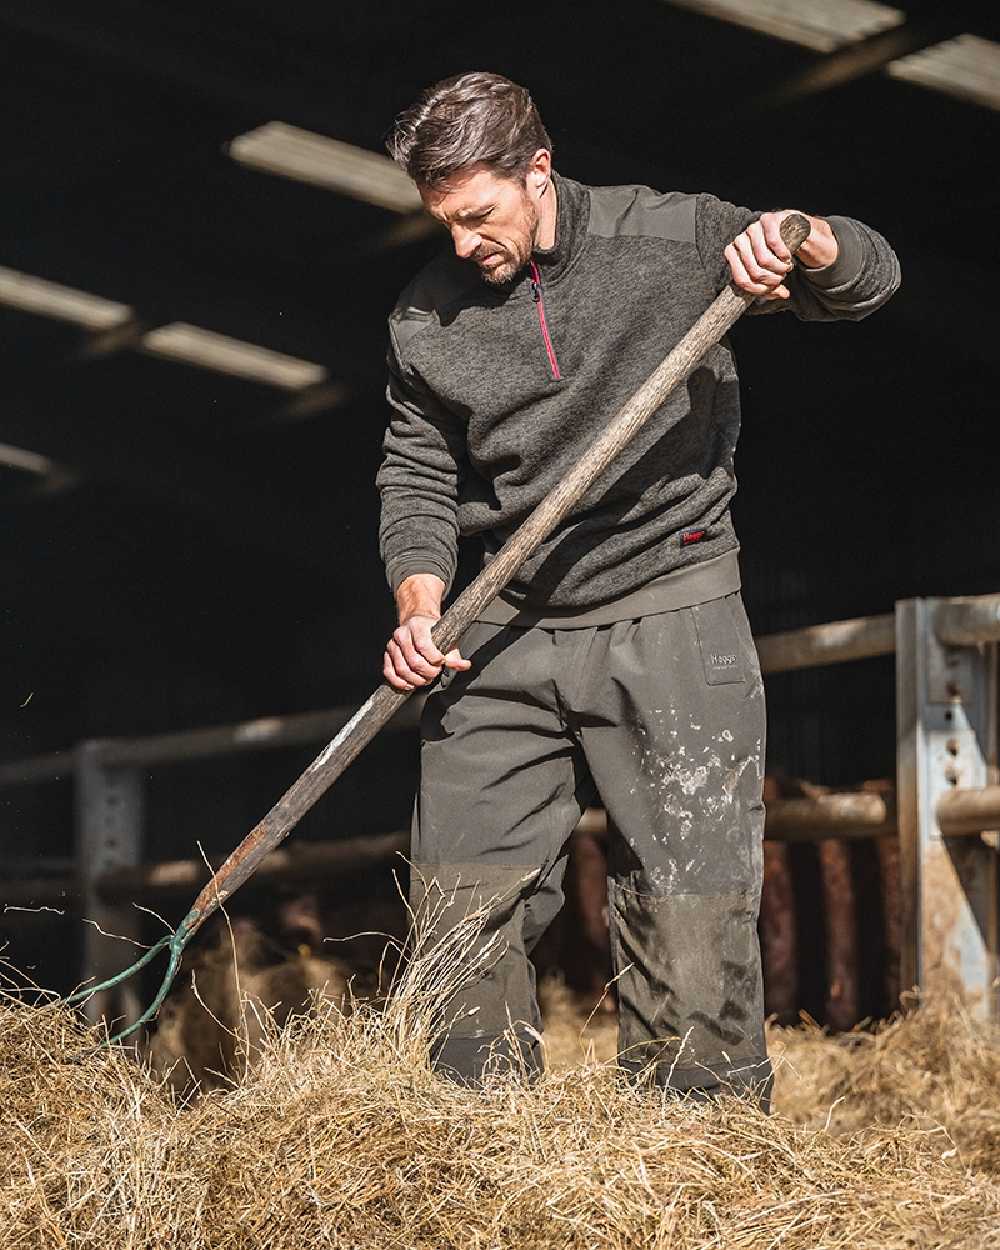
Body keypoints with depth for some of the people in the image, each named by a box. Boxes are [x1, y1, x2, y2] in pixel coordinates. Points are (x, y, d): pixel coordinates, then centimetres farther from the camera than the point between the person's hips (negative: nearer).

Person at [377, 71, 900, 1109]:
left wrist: (802, 244, -22)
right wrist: (420, 611, -7)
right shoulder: (426, 320, 3)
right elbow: (416, 477, 10)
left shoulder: (672, 240, -4)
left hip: (668, 618, -3)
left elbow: (869, 278, 1)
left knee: (690, 902, -5)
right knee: (460, 897, 2)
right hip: (504, 634, 3)